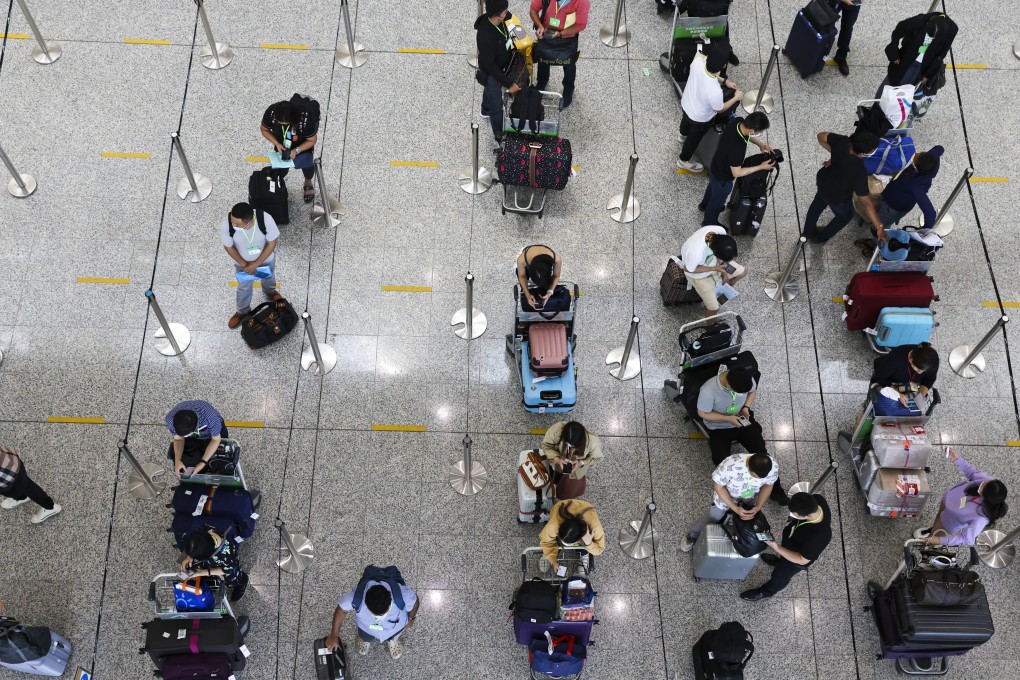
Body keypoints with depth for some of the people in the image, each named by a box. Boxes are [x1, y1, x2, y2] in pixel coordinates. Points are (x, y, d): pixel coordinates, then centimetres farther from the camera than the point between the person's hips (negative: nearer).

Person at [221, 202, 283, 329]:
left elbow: (272, 243, -24)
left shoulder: (266, 219, -41)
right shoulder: (226, 225, -38)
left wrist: (256, 264, -21)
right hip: (243, 262, 0)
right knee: (244, 288, 26)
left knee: (268, 277, 33)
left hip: (266, 258, 0)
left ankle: (270, 292, 68)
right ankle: (242, 311, 55)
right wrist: (244, 264, -14)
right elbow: (228, 247, -18)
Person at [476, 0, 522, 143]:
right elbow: (490, 65, -33)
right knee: (497, 107, 10)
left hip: (500, 66, 8)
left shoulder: (499, 21, -19)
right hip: (490, 73, -8)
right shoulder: (485, 36, -42)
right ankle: (500, 139, 31)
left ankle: (486, 111, 67)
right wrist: (509, 84, -29)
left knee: (490, 91, 36)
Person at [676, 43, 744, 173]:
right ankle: (683, 161, 55)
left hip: (685, 104, 6)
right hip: (700, 118, -6)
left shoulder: (698, 61, -32)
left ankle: (683, 136, 74)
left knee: (686, 120, 40)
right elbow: (720, 109, -21)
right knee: (694, 139, 27)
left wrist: (724, 81, -5)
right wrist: (736, 98, -7)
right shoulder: (715, 91, -45)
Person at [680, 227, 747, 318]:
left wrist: (724, 271, -6)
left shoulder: (720, 231, -30)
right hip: (699, 275, -5)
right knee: (714, 308, -1)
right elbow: (687, 269, -25)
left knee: (742, 272, 13)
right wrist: (714, 269, -25)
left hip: (713, 262, 6)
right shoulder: (696, 253, -46)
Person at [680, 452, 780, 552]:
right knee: (707, 522, 17)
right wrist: (735, 508, -29)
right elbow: (717, 485, -25)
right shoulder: (731, 465, -44)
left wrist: (758, 507, -24)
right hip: (725, 497, -2)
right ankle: (691, 537, 48)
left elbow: (767, 485, -11)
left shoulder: (773, 467, -33)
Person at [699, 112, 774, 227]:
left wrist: (760, 144, -11)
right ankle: (709, 223, 52)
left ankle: (705, 205, 67)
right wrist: (761, 167, -22)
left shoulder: (738, 121, -24)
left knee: (713, 186, 37)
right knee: (718, 199, 24)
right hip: (722, 177, -7)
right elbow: (737, 173, -29)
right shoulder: (737, 148, -46)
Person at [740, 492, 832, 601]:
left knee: (781, 575, 26)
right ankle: (780, 560, 70)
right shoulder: (817, 499, -33)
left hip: (796, 557, -5)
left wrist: (777, 548, -34)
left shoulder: (818, 537, -47)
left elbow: (802, 560, -30)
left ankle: (767, 591, 56)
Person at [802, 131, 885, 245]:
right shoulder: (859, 171, -43)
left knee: (818, 204, 36)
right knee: (845, 216, 30)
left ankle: (808, 231, 62)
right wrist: (879, 227, -34)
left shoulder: (842, 141, -31)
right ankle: (821, 237, 53)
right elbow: (865, 202, -38)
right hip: (837, 198, -5)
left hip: (822, 181, 5)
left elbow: (821, 136, -10)